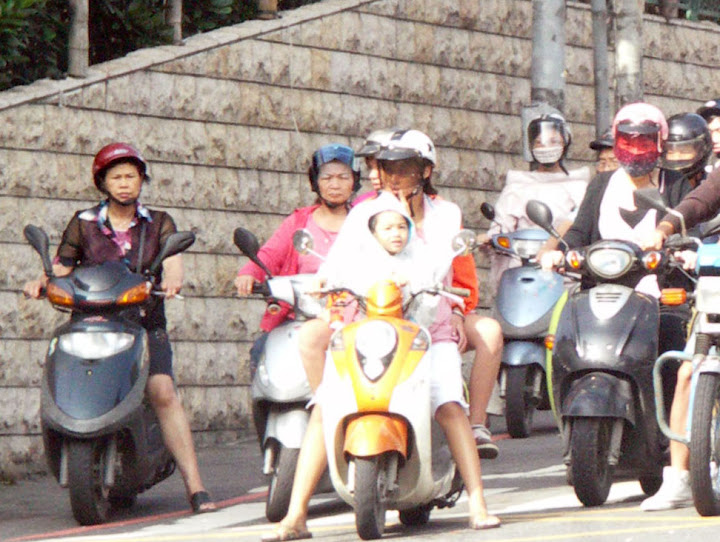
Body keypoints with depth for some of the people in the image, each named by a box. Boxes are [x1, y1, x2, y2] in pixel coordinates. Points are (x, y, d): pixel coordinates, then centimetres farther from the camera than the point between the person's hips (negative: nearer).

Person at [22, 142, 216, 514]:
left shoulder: (158, 223, 15)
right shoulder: (84, 224, 14)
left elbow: (172, 259, -3)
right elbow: (61, 268, 9)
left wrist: (171, 278, -27)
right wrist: (41, 283, -14)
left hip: (145, 325, -1)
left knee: (163, 392, -21)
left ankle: (195, 486, -24)